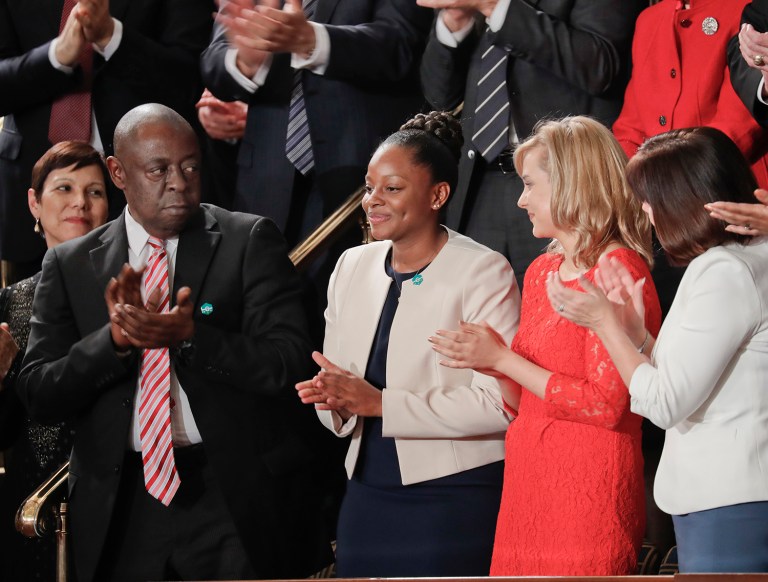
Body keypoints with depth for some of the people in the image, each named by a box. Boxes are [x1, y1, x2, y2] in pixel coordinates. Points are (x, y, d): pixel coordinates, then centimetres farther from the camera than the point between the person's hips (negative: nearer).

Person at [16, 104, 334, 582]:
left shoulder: (250, 241, -1)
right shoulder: (69, 265, 6)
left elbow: (289, 364, -9)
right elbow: (38, 396, 0)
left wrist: (190, 335, -23)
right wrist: (116, 339, -17)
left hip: (238, 499, -2)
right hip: (121, 506, 2)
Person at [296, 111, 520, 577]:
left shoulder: (484, 273, -9)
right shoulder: (353, 267, 11)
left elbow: (498, 403, -18)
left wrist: (379, 403, -19)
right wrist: (337, 403, -9)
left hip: (455, 499, -6)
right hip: (368, 495, 6)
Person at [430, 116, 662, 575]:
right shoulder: (542, 272, 15)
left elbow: (607, 405, -17)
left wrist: (503, 359, -13)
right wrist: (484, 361, 0)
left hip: (588, 497, -7)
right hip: (528, 488, 7)